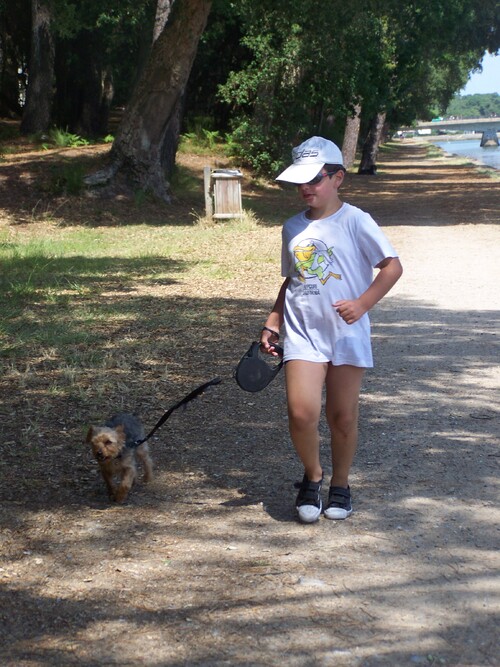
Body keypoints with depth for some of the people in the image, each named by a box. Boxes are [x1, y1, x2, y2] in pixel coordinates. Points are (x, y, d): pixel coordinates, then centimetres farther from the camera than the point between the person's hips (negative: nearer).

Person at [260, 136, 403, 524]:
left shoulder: (355, 221, -4)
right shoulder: (293, 228, 12)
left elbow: (392, 266, -9)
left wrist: (363, 303, -21)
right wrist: (273, 323, 17)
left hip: (346, 333, -3)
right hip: (302, 332, 3)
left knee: (343, 416, 5)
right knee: (301, 412, -13)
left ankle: (340, 485, 26)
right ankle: (312, 476, 12)